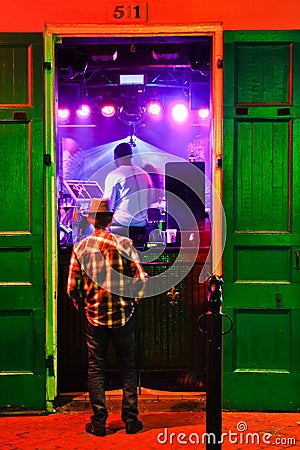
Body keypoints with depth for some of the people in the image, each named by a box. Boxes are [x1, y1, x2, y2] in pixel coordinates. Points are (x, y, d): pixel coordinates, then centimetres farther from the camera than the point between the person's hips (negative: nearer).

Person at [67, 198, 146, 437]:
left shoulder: (80, 247, -3)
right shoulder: (124, 244, -6)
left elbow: (72, 287, -2)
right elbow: (141, 278, -7)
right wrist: (133, 301, 9)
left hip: (95, 318, 0)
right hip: (124, 316, 0)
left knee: (96, 370, 9)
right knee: (128, 368, 11)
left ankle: (99, 423, 10)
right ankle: (131, 420, 14)